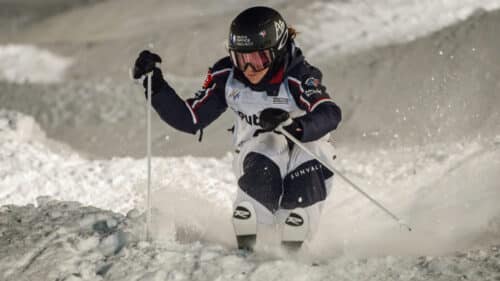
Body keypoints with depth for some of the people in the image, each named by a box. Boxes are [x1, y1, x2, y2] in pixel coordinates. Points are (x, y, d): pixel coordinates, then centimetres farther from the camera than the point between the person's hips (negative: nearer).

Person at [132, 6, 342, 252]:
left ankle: (291, 251, -12)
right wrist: (155, 85, -19)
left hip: (304, 144, -1)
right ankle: (245, 248, -20)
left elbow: (330, 114, -41)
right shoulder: (226, 77, -13)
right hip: (257, 149, 1)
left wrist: (292, 125, -60)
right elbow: (190, 120, -7)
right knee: (262, 171, -31)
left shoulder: (297, 77, -25)